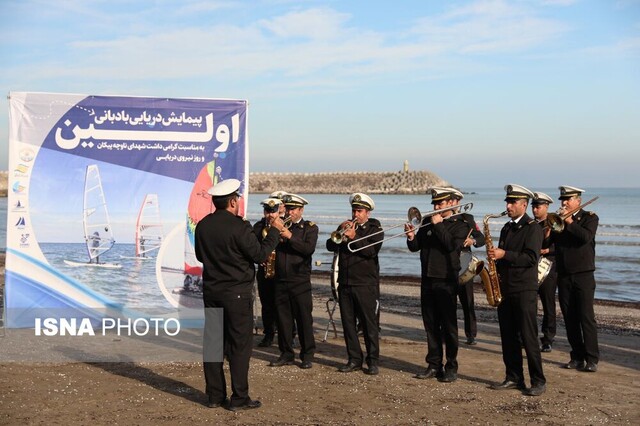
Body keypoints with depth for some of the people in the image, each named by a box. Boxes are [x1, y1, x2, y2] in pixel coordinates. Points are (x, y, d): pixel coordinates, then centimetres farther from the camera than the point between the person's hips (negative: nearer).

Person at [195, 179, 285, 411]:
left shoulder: (202, 225, 3)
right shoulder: (238, 226, -17)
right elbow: (260, 254, -13)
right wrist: (274, 231, -3)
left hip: (211, 291, 6)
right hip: (236, 293, -6)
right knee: (240, 344, 1)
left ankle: (215, 396, 16)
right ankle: (239, 398, 4)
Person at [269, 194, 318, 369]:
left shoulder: (310, 228, 3)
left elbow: (309, 249, -14)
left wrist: (290, 236, -20)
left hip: (300, 281, -3)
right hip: (281, 281, 4)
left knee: (304, 319, -1)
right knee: (283, 318, 6)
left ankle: (307, 356, 7)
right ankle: (286, 354, 16)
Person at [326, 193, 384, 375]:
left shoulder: (375, 229, 2)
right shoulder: (345, 226, 14)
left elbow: (372, 250, -14)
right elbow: (330, 246, 3)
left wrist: (353, 237, -18)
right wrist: (341, 233, -12)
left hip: (366, 284, -4)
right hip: (345, 283, 5)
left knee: (369, 324, -3)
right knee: (348, 323, 7)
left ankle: (373, 361, 4)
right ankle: (354, 359, 15)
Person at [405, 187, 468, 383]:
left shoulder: (460, 225, -2)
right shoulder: (427, 221, 12)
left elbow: (452, 245, -20)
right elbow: (416, 247, 11)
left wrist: (438, 225, -17)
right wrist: (411, 238, -10)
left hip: (446, 281, -5)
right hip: (427, 280, 5)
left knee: (448, 326, -1)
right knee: (431, 325, 9)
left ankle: (451, 368, 7)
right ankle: (434, 365, 18)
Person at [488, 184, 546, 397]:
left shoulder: (532, 227, -7)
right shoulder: (507, 228, 17)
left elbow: (531, 258, -17)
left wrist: (504, 255, -21)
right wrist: (494, 256, 4)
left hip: (524, 290, -8)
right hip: (504, 289, 8)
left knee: (528, 337, -6)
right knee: (508, 337, 9)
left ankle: (538, 381, 0)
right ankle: (513, 377, 17)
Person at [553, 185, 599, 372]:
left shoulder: (589, 217, 1)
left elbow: (586, 237, -18)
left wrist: (569, 222, -15)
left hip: (583, 275, -4)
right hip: (564, 276, 4)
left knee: (586, 317, -7)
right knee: (570, 319, 6)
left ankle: (592, 359, -4)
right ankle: (577, 357, 13)